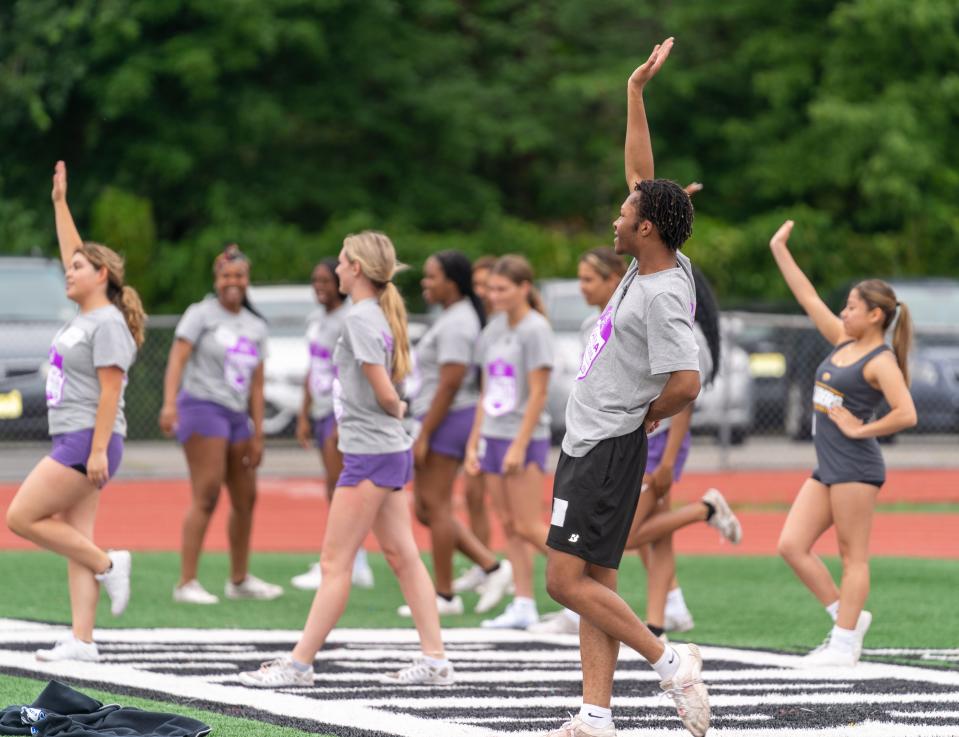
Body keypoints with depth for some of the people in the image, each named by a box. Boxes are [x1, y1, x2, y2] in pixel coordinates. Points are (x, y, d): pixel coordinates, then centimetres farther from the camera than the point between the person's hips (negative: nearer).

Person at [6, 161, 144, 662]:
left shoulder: (108, 323, -12)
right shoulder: (83, 315, 13)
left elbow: (110, 391, -18)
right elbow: (71, 252, 26)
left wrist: (98, 450, -23)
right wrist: (60, 202, 29)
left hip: (88, 441, -9)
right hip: (70, 441, 9)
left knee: (22, 517, -9)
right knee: (75, 539, 3)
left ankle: (108, 565, -3)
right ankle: (82, 641, 0)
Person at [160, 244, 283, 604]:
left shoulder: (256, 327, 16)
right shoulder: (201, 314, -1)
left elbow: (256, 384, 16)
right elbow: (178, 358, -10)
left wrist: (257, 435, 12)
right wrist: (169, 403, -24)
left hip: (237, 415, 7)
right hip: (203, 408, -7)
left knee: (246, 498, 11)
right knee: (206, 496, -14)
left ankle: (239, 580, 26)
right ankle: (186, 583, -14)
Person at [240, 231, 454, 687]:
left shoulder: (361, 317, -15)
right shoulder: (376, 314, 13)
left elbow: (385, 394, -17)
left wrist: (396, 410, 1)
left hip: (370, 453, -10)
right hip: (390, 450, 10)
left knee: (335, 563, -5)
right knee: (402, 556, 10)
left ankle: (299, 663, -2)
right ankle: (434, 659, 10)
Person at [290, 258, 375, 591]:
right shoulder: (315, 319, 13)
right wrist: (304, 416, 16)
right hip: (322, 410, 9)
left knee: (337, 487, -11)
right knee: (340, 491, 9)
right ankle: (358, 565, 15)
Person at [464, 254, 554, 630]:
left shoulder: (535, 329, -9)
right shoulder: (493, 331, 12)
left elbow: (538, 393, -13)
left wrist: (520, 446, -17)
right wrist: (474, 443, 12)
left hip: (525, 439, -7)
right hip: (493, 437, 7)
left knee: (528, 527, -9)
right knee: (508, 525, 5)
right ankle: (524, 606, 7)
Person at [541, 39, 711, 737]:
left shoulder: (663, 298, -20)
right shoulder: (651, 264, 6)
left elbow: (686, 383, -28)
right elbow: (643, 174, 15)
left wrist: (648, 416, -9)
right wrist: (636, 90, 12)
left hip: (608, 450, -10)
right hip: (588, 444, 10)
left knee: (568, 579, -11)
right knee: (594, 581, 7)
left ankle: (669, 661, -6)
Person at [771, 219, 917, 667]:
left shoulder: (880, 361, -12)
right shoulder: (843, 342, 12)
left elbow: (906, 414, -23)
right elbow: (809, 298, 16)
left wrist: (860, 428, -15)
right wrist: (779, 251, 16)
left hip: (855, 468, -9)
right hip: (827, 467, 9)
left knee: (853, 556, -3)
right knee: (791, 546, 4)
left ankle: (844, 645, 0)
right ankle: (848, 616, 13)